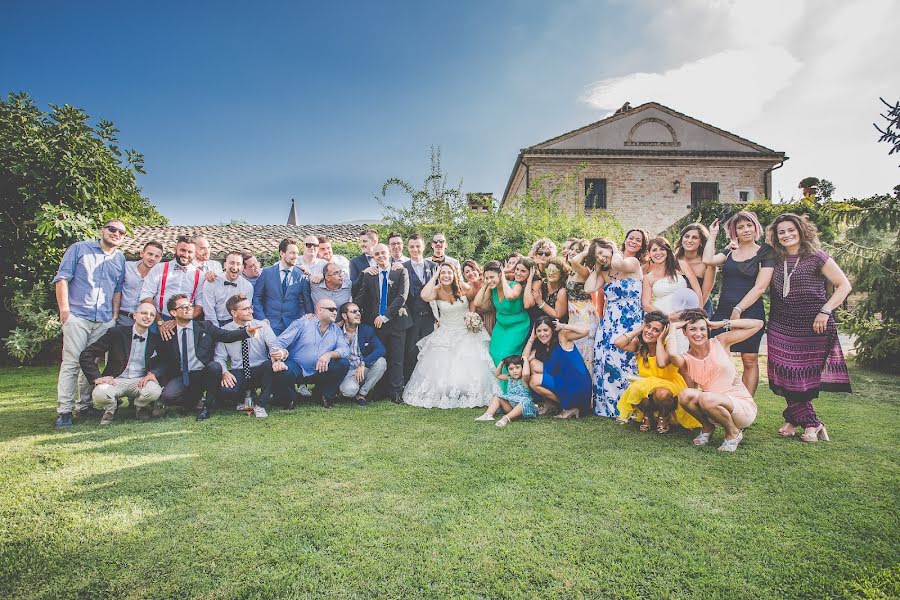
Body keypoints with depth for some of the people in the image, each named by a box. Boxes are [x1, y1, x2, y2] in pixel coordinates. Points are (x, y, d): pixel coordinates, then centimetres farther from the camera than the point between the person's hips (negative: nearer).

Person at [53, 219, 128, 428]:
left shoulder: (120, 259, 17)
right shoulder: (79, 249, 5)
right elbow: (62, 278, 0)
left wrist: (114, 316, 12)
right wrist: (64, 309, -8)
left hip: (104, 320, 4)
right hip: (77, 315, -4)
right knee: (71, 363, -7)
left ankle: (84, 405, 17)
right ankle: (64, 411, -3)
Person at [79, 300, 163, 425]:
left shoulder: (156, 339, 3)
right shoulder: (116, 333, -4)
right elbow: (86, 355, -3)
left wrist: (153, 373, -12)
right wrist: (96, 378, -15)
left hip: (141, 382, 1)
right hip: (116, 380, -1)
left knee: (155, 391, -33)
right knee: (99, 394, -34)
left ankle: (140, 406, 6)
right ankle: (110, 409, 5)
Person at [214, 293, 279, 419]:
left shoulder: (262, 326, 2)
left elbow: (274, 346, -10)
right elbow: (219, 357, 3)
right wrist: (224, 372, -18)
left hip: (261, 371, 0)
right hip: (238, 373, 0)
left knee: (271, 364, -35)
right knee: (225, 392, -33)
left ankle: (260, 405, -14)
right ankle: (245, 394, 8)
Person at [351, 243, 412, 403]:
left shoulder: (400, 272, 2)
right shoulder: (369, 275, 8)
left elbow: (402, 296, -7)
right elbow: (360, 298, 6)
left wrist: (385, 316, -12)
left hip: (396, 322, -1)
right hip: (376, 322, 2)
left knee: (396, 359, 1)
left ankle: (395, 392, 9)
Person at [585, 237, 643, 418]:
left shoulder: (632, 262, -2)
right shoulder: (604, 273, 16)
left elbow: (617, 264, -24)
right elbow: (589, 289, 1)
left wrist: (616, 252, -3)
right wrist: (596, 267, 9)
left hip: (629, 322, -6)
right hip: (608, 323, 6)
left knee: (622, 361, -11)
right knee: (604, 362, 2)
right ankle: (606, 406, 12)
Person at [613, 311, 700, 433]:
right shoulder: (639, 345, -5)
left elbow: (661, 363, -38)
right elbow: (618, 342, -24)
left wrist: (659, 340, -26)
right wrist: (639, 329, -14)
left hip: (670, 387, -3)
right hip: (646, 390, 3)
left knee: (662, 393, -37)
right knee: (636, 389, -31)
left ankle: (664, 417, 0)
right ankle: (647, 416, 2)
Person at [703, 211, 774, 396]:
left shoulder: (765, 253, 3)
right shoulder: (729, 252, 14)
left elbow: (760, 287, -6)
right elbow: (708, 260, -7)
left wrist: (739, 309, -12)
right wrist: (712, 235, 3)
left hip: (750, 312, -3)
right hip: (723, 311, 3)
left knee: (750, 360, 1)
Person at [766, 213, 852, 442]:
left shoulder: (816, 257, -4)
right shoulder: (776, 260, 7)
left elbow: (844, 286, -3)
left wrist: (825, 311, -12)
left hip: (813, 327, -3)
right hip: (782, 327, 4)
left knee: (807, 376, 3)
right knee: (787, 376, 0)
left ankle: (794, 419, 17)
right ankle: (811, 424, 13)